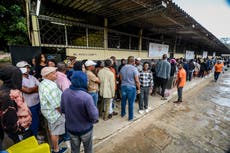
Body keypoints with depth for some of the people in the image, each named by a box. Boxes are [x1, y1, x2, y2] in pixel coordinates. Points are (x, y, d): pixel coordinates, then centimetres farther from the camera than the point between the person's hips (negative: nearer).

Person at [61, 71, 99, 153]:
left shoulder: (64, 93, -14)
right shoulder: (86, 97, -32)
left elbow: (62, 110, 0)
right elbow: (94, 117, -25)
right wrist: (95, 109, -6)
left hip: (71, 129, 4)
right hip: (85, 129, -4)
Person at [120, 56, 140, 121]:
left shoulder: (122, 68, 2)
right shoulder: (134, 69, -14)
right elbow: (137, 81, -13)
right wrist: (138, 89, -3)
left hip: (123, 86, 5)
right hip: (131, 87, -5)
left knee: (123, 101, 19)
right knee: (131, 103, 7)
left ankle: (123, 113, 37)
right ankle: (130, 117, 21)